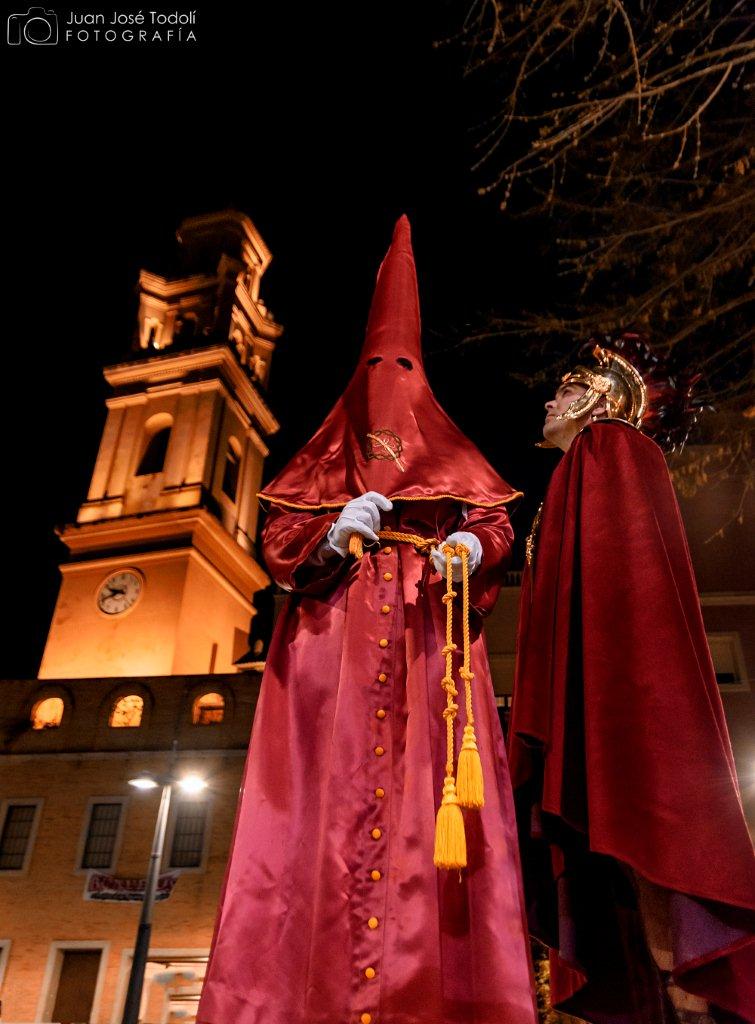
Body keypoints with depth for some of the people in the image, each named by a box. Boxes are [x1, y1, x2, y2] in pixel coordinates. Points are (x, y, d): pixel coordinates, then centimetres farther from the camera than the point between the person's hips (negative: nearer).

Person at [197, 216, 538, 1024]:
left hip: (427, 639, 0)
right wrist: (333, 533, -10)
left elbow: (493, 525, 10)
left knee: (425, 784, -10)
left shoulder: (452, 461, 22)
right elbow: (277, 545, 11)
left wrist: (473, 548, -14)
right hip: (333, 639, 0)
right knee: (328, 793, -9)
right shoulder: (326, 462, 21)